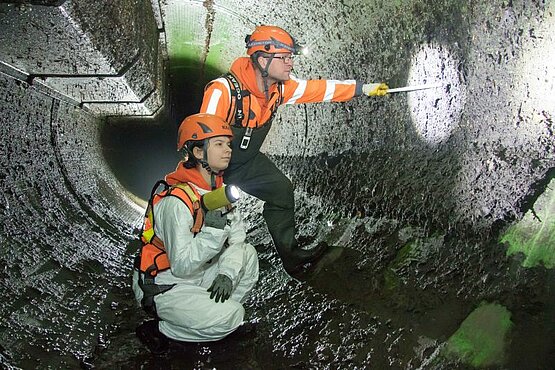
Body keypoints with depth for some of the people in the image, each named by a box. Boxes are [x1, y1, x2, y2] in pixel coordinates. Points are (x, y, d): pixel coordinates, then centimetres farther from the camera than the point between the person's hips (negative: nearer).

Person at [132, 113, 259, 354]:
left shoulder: (218, 188, -1)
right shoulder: (176, 201, -28)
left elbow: (237, 237, -2)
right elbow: (182, 266, -30)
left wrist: (226, 273, -16)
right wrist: (212, 230, -39)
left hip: (197, 277, 8)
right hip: (163, 288, -8)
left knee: (248, 254, -2)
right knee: (231, 316, -20)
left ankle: (214, 311, 5)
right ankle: (156, 331, -3)